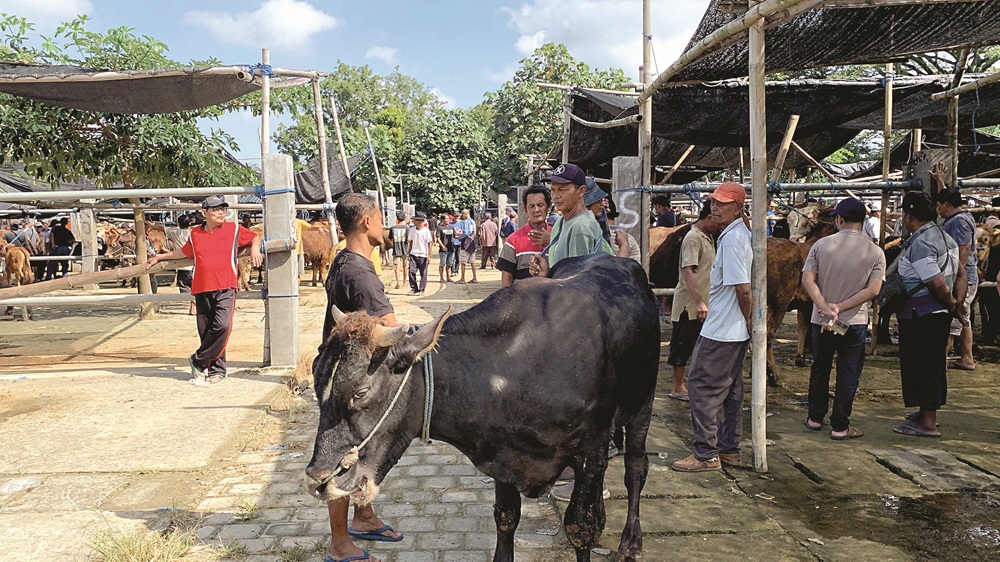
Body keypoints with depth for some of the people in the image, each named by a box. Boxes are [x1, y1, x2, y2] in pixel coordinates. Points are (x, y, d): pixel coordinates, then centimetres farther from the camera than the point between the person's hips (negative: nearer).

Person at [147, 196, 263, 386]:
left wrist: (255, 248, 0)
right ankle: (217, 370, 13)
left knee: (222, 326, -18)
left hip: (225, 288, -3)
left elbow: (255, 237, 20)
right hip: (202, 289, 3)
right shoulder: (195, 234, 14)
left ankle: (198, 362, -2)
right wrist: (159, 257, 40)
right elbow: (183, 251, 33)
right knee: (206, 331, 3)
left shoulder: (234, 229, 7)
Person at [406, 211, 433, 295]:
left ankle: (421, 290, 14)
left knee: (423, 274, 3)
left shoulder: (426, 231, -8)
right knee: (412, 272, -3)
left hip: (422, 255, -4)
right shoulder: (412, 229, 5)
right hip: (413, 254, 4)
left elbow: (429, 244, -6)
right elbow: (409, 241, 14)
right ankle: (413, 289, 9)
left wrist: (429, 255, -9)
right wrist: (408, 252, 10)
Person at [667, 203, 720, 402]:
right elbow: (688, 272, -24)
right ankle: (678, 388, 13)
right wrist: (699, 302, -30)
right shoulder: (693, 238, -16)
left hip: (703, 304, 9)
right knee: (683, 346, 2)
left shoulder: (708, 238, 13)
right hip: (689, 305, -9)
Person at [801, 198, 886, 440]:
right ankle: (840, 427, 11)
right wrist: (841, 308, -14)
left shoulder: (821, 245, -5)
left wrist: (826, 308, -17)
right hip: (855, 321, -1)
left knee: (820, 370, 16)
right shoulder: (875, 252, -6)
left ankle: (815, 418, 27)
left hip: (821, 320, 1)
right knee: (848, 374, 7)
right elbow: (873, 290, -13)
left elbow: (807, 280, -12)